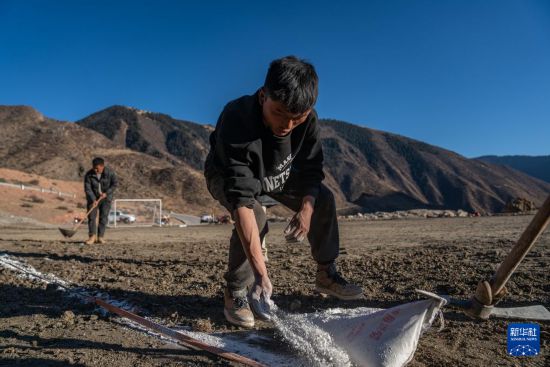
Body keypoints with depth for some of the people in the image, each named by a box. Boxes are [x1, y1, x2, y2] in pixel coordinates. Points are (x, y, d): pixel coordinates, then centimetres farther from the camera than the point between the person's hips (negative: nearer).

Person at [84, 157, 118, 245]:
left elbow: (115, 183, -7)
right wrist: (93, 200, -26)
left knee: (103, 217, -4)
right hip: (93, 198, 1)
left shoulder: (110, 172, -17)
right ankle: (92, 236, 1)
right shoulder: (88, 175, -16)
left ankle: (100, 237, 2)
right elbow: (87, 189, -16)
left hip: (106, 197, -1)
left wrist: (106, 193, -16)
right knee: (91, 216, -5)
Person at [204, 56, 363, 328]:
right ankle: (235, 293, -12)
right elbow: (241, 199, -48)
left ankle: (326, 276, 8)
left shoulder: (308, 120, -26)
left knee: (323, 200, -9)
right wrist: (261, 272, -52)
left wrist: (307, 207, -33)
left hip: (277, 174, 5)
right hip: (228, 177, -4)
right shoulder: (236, 121, -42)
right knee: (254, 216, -32)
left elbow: (311, 171, -12)